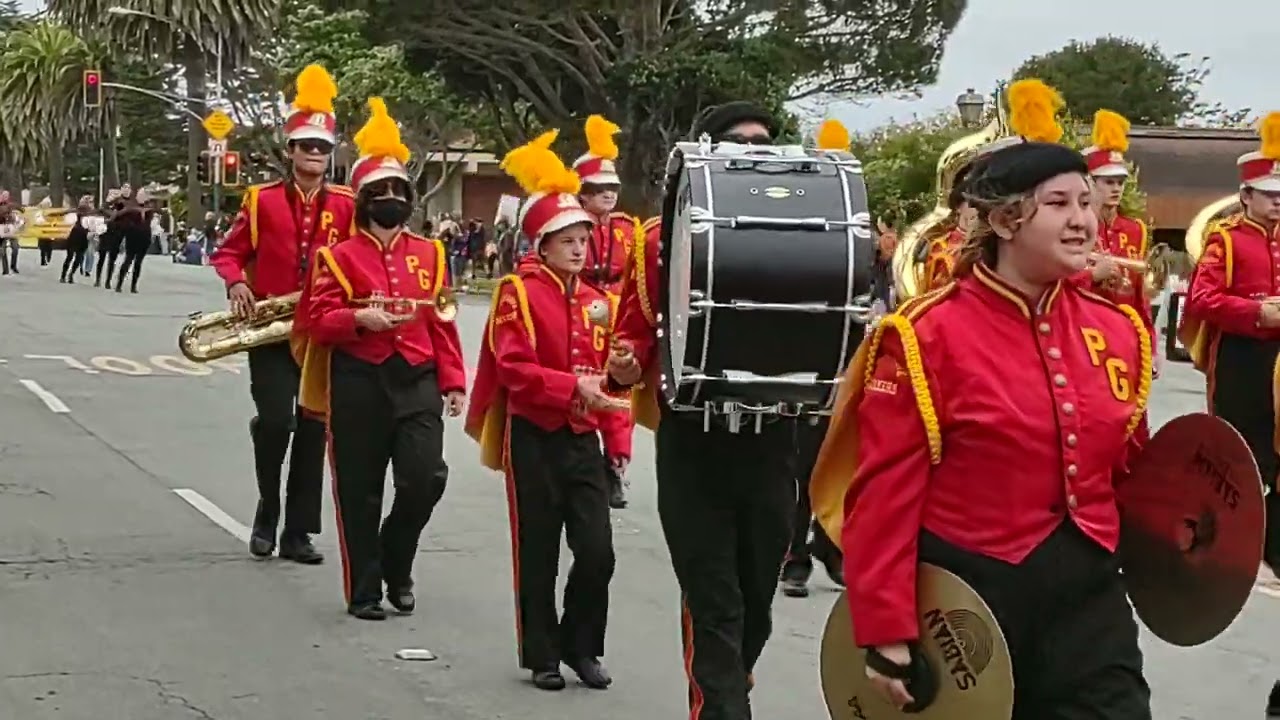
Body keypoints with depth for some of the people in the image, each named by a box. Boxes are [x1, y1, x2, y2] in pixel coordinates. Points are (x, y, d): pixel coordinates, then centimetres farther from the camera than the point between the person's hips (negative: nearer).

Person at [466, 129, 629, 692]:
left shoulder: (596, 302, 10)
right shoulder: (518, 293, -6)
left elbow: (610, 376, 12)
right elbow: (512, 368, -16)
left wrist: (618, 438, 5)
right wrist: (571, 387, -27)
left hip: (583, 440, 4)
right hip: (535, 439, -4)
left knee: (598, 550, -2)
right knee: (538, 554, 4)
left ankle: (581, 647, 15)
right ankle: (542, 656, 16)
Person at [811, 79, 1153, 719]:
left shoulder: (1117, 330, 4)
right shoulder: (926, 336, -12)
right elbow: (886, 494, -13)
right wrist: (887, 630, -15)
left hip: (1088, 592, 4)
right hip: (964, 596, -4)